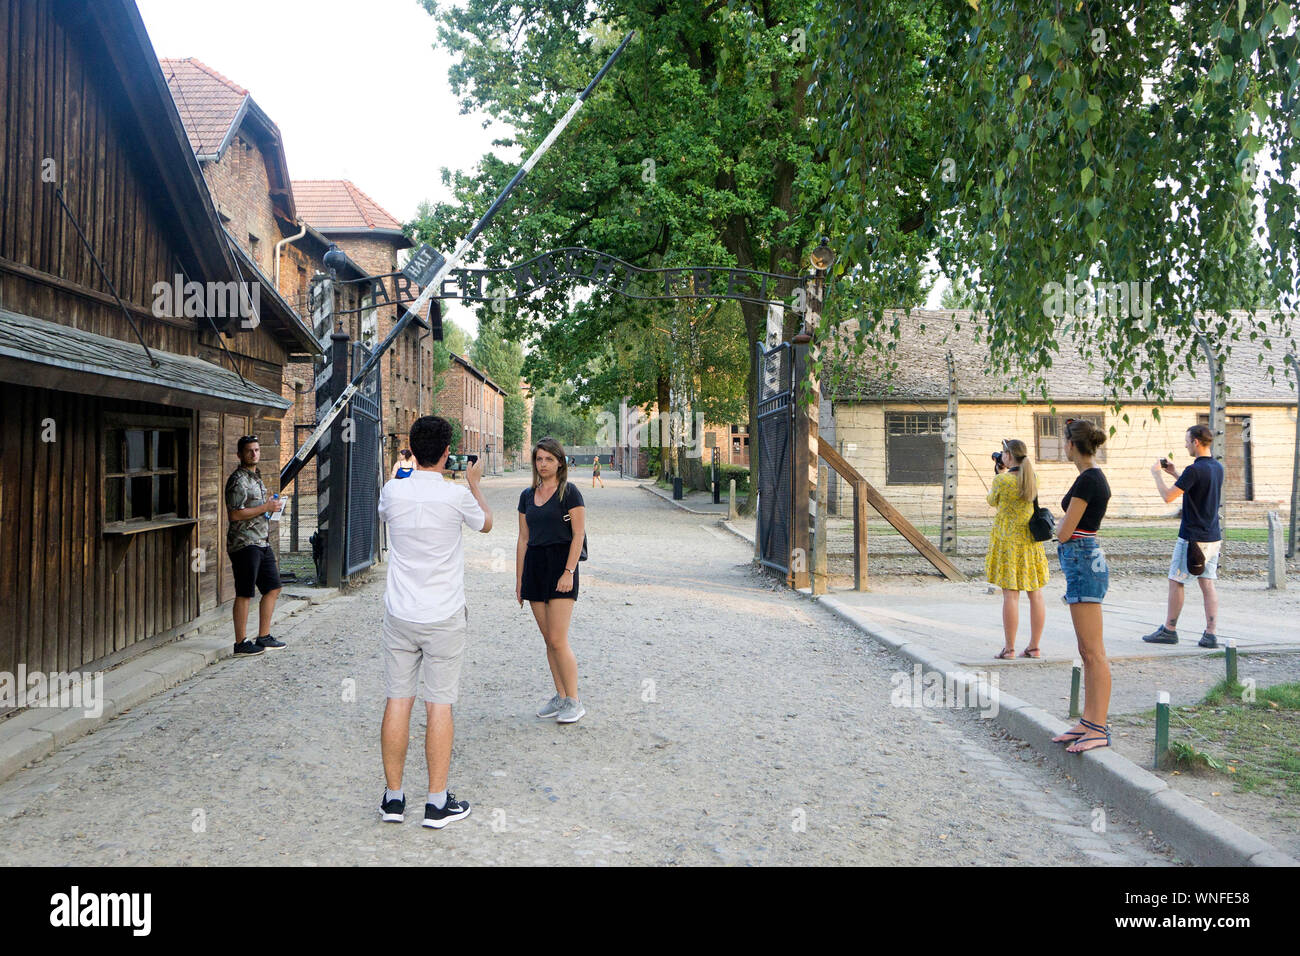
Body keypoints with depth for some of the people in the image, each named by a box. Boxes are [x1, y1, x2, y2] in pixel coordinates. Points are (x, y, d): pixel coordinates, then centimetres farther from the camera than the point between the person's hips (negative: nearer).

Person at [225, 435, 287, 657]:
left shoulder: (256, 477, 17)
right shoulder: (238, 480, -13)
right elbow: (235, 514, -21)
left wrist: (272, 505, 10)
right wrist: (266, 508, -16)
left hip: (262, 543, 10)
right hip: (244, 544, -10)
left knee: (273, 588, 12)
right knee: (244, 594, -4)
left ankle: (263, 637, 21)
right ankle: (241, 643, 4)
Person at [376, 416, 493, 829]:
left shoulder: (392, 491, -3)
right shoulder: (456, 496, -12)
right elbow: (486, 523, 10)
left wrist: (421, 475, 28)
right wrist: (474, 483, 23)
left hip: (399, 616, 3)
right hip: (444, 617, -3)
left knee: (398, 701, 9)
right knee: (440, 705, 3)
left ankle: (393, 797, 17)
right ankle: (437, 802, 10)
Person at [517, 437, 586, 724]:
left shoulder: (569, 492, -5)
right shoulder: (527, 495, 12)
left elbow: (578, 535, -8)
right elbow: (523, 539, 15)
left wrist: (569, 571, -16)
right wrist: (519, 579, 12)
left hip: (561, 563, -6)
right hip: (534, 566, 6)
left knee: (558, 640, -9)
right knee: (548, 639, 9)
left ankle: (574, 701, 2)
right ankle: (561, 697, 19)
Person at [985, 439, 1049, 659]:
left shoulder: (1002, 480, -13)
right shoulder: (1033, 479, 3)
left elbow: (992, 501, 6)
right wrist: (1006, 473, 20)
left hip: (1008, 541, -5)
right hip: (1031, 541, 5)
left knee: (1010, 594, -4)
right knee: (1036, 594, 8)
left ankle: (1009, 649, -1)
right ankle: (1034, 647, 13)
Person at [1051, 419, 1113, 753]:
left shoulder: (1086, 481, -16)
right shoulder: (1097, 478, 15)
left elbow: (1063, 533, -14)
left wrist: (1058, 526, 5)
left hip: (1083, 562, -11)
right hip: (1087, 560, 11)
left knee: (1094, 652, -7)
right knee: (1087, 652, 12)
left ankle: (1099, 729, -3)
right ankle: (1088, 721, 18)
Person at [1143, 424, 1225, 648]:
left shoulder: (1194, 470, -18)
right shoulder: (1218, 468, 9)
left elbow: (1168, 496, -17)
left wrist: (1157, 474, -3)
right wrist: (1175, 473, 24)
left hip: (1192, 538, -8)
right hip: (1213, 536, 8)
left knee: (1176, 581, 3)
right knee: (1207, 583, 8)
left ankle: (1169, 630, 11)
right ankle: (1211, 634, 5)